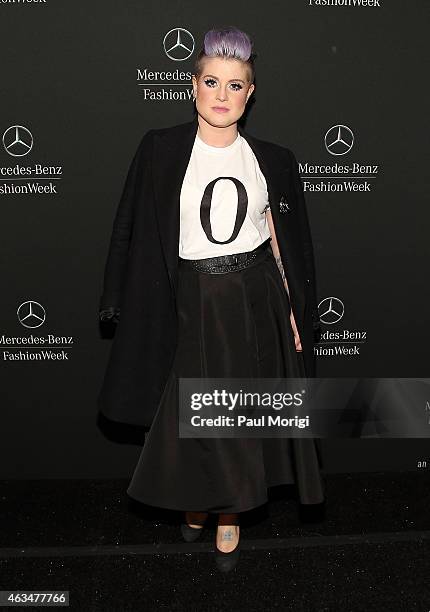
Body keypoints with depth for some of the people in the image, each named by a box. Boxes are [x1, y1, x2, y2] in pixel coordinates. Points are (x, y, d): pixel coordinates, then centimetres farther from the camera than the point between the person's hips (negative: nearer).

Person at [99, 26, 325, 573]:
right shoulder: (163, 148, -3)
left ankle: (230, 513, 34)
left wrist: (292, 311, 4)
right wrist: (127, 303, -4)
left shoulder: (269, 158, 3)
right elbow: (141, 233, -1)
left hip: (256, 298, 2)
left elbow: (278, 238, 6)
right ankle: (196, 498, 39)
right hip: (193, 300, -1)